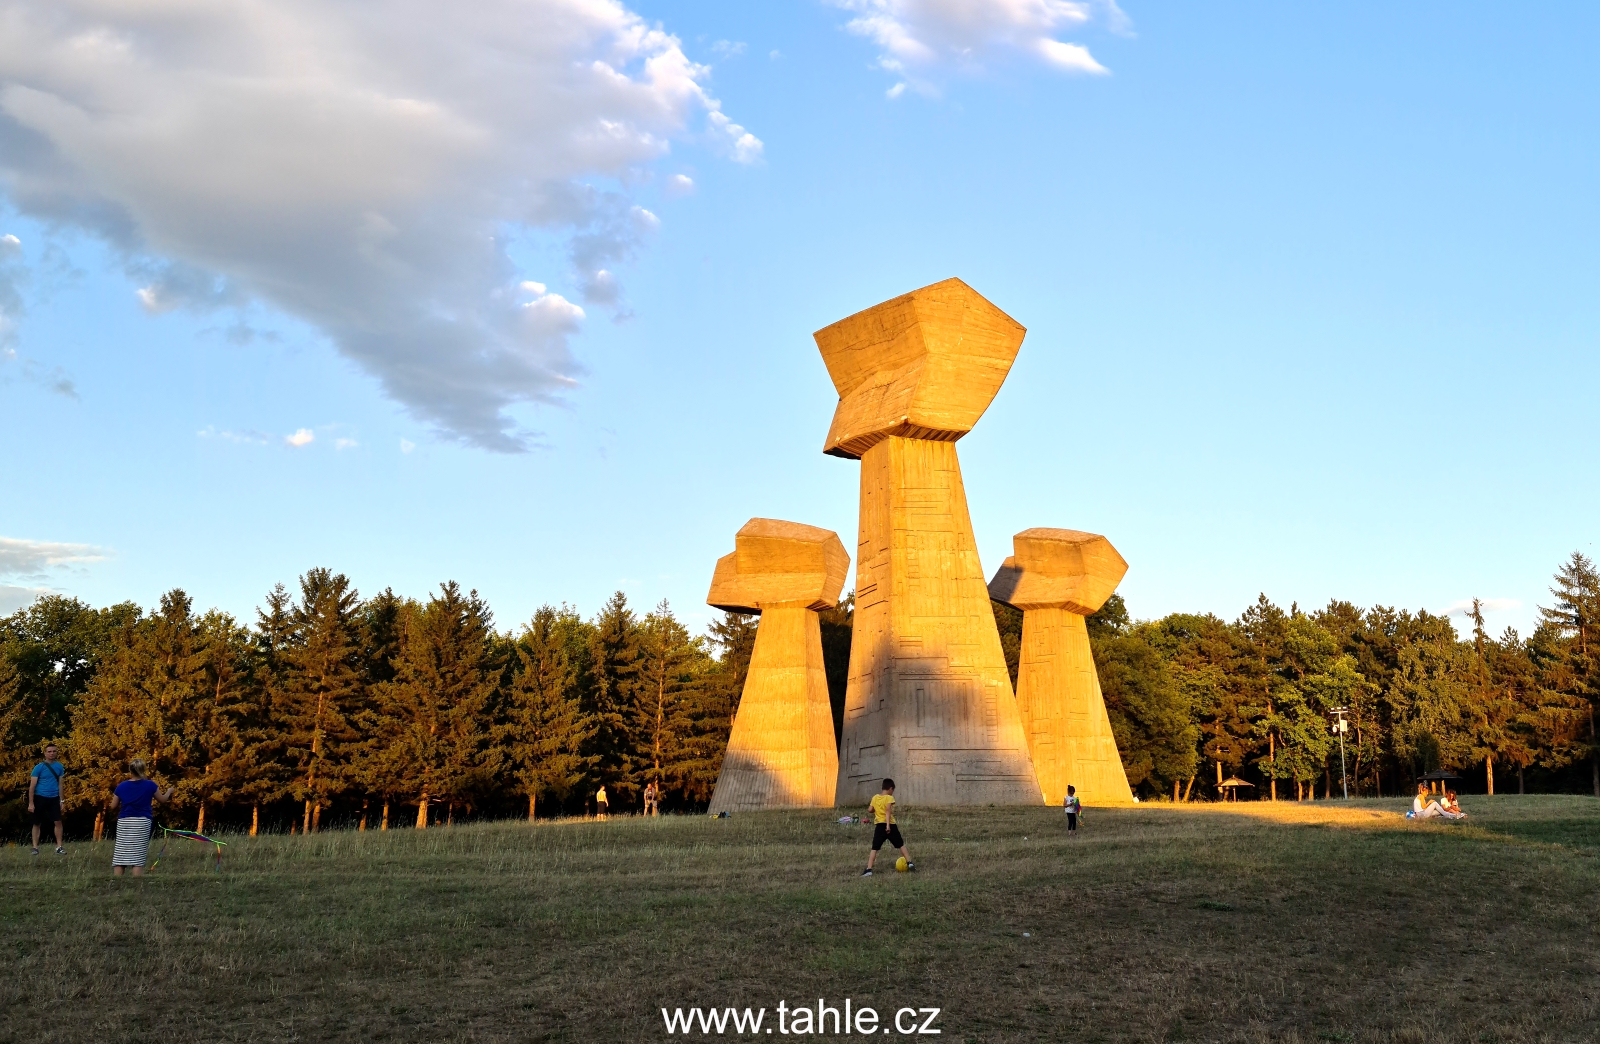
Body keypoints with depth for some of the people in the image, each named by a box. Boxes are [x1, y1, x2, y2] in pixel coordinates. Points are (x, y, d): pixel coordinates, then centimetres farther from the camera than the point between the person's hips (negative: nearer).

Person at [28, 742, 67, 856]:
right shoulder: (39, 767, -6)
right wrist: (31, 803, -9)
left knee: (58, 822, -5)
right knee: (37, 824, 6)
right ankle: (35, 847, 14)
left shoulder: (59, 766, 5)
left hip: (54, 798, 2)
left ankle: (59, 847, -1)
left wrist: (61, 800, 7)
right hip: (40, 798, -2)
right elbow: (32, 786, -6)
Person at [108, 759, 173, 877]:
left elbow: (113, 807, 8)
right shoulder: (149, 785, 0)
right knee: (138, 859, -2)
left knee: (119, 857, 4)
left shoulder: (121, 786, 4)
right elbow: (162, 800, 13)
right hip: (142, 822, -2)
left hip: (124, 822, 2)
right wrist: (169, 791, 32)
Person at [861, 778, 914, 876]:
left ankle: (868, 869, -8)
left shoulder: (875, 797, 8)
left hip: (879, 825, 3)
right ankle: (909, 863, 16)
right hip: (890, 825, -3)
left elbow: (870, 810, 14)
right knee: (901, 845, 16)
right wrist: (888, 825, -25)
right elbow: (888, 811, -19)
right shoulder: (889, 798, -6)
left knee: (874, 848, 2)